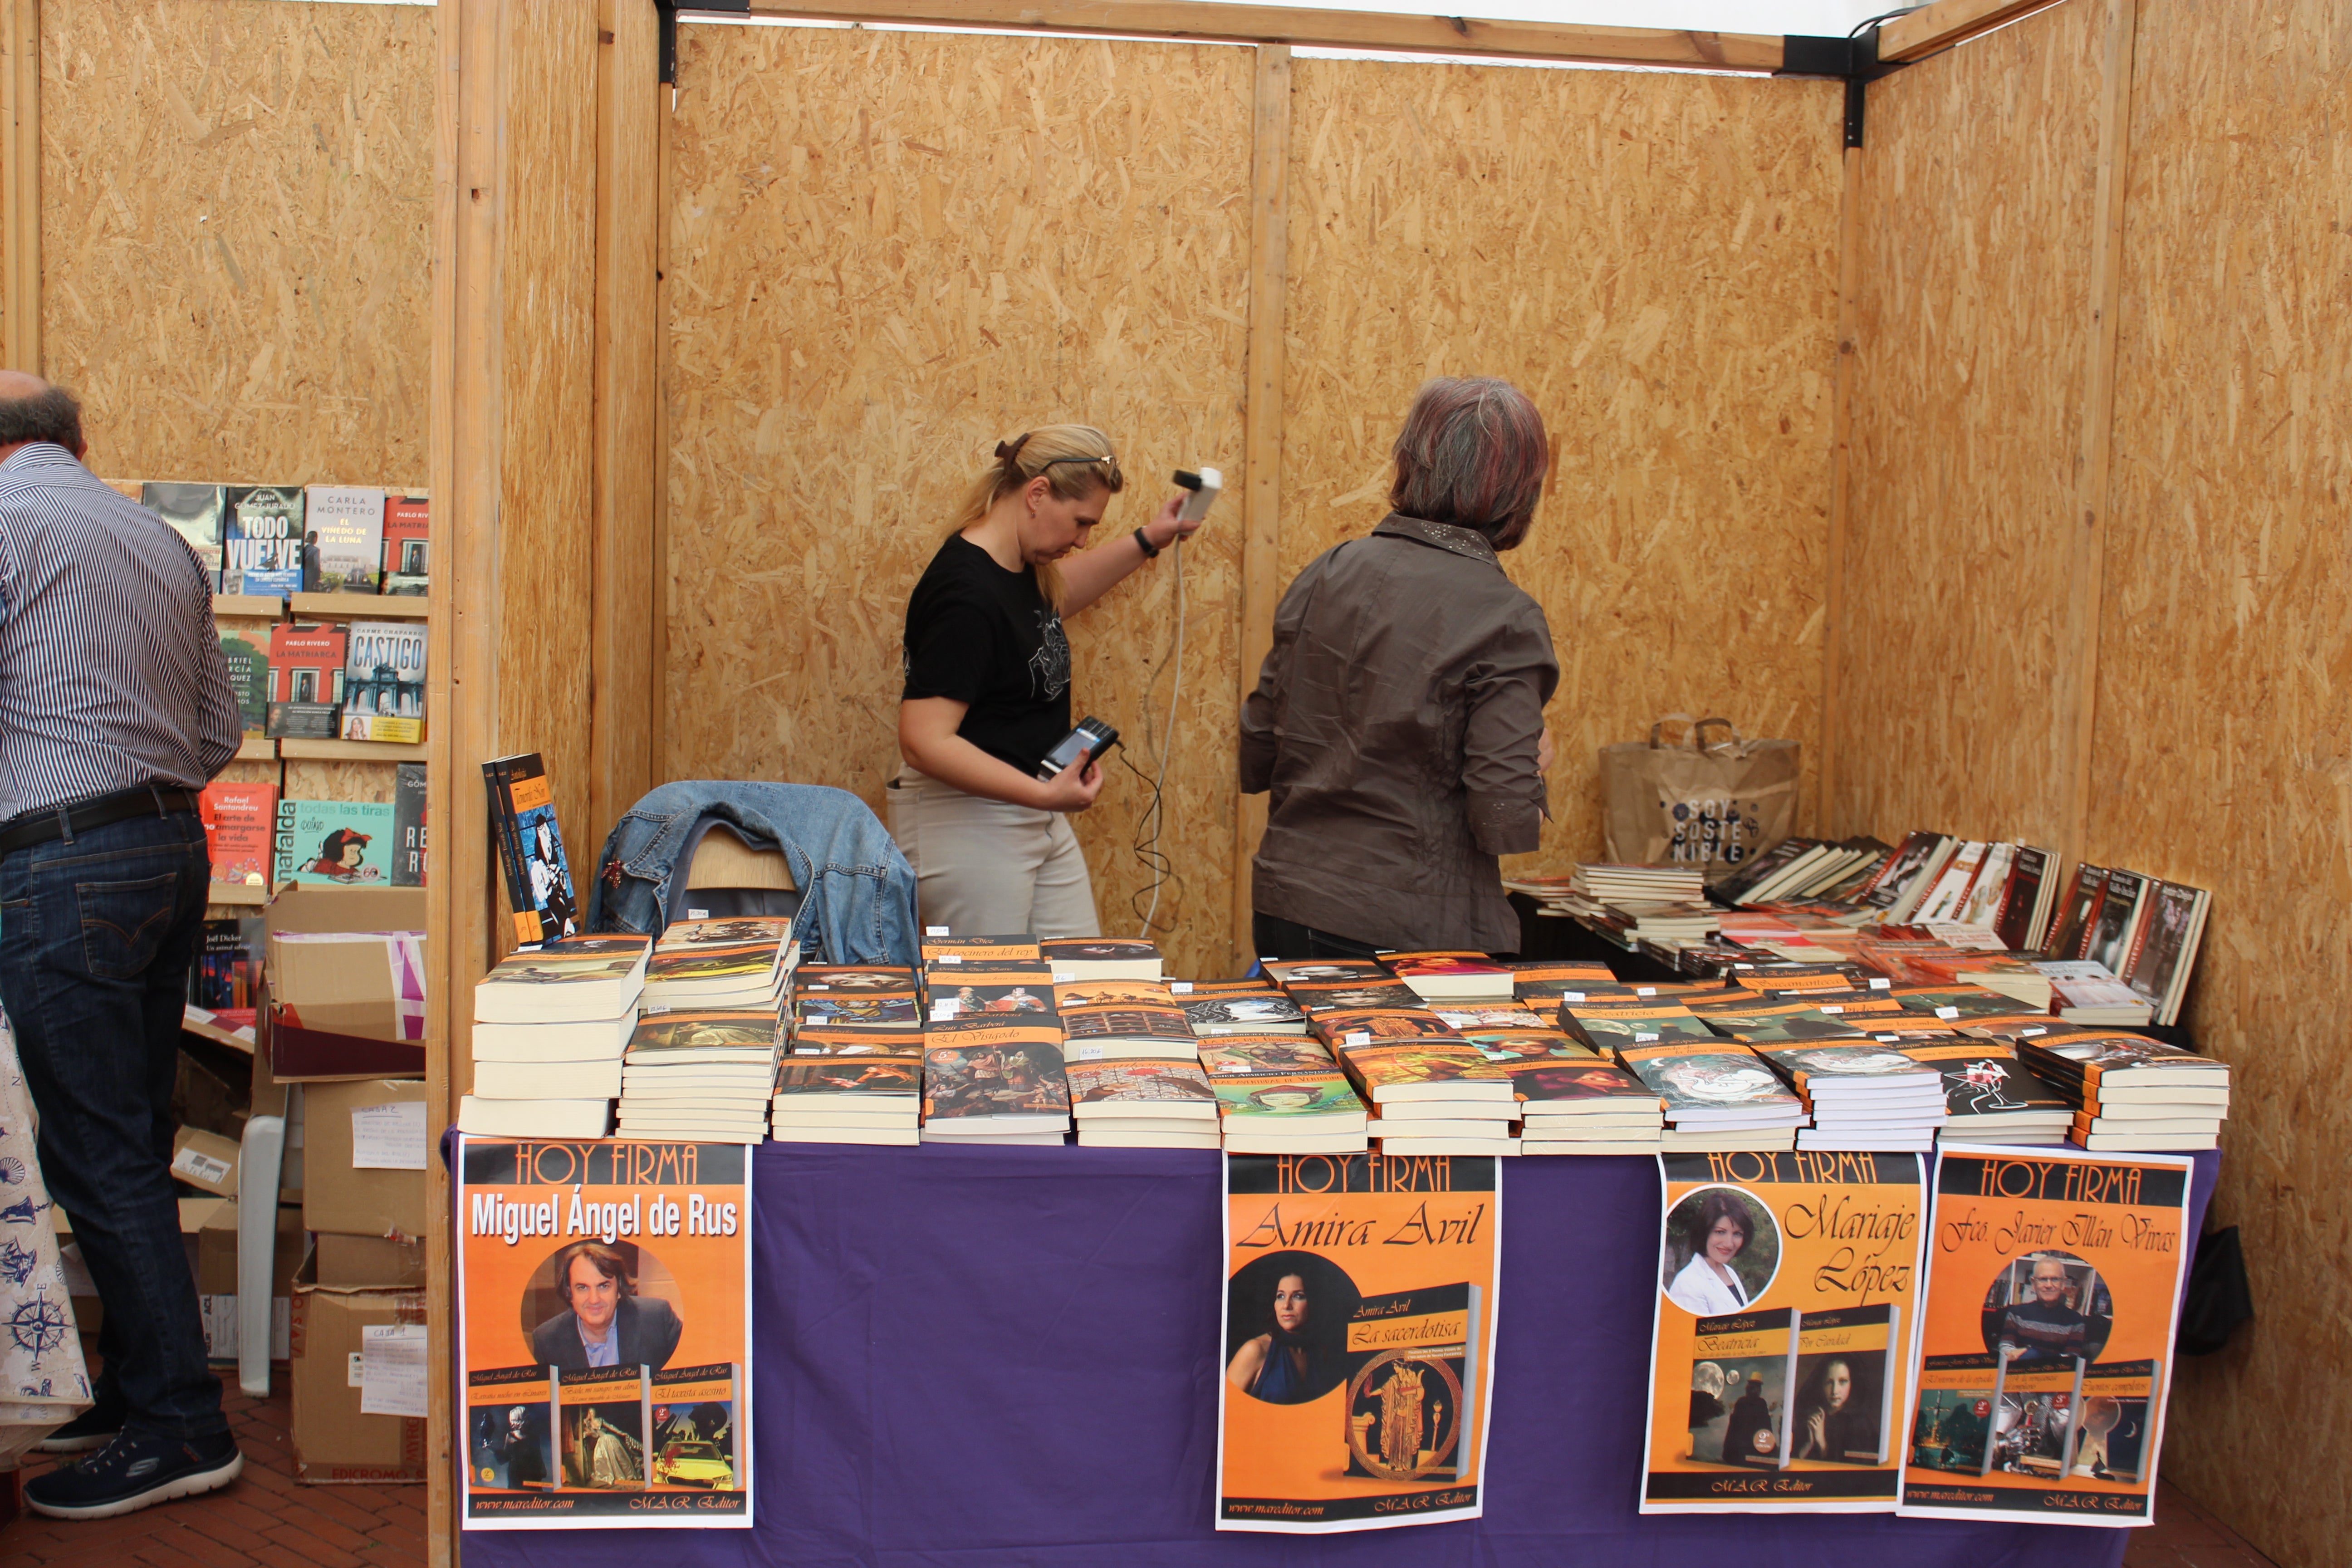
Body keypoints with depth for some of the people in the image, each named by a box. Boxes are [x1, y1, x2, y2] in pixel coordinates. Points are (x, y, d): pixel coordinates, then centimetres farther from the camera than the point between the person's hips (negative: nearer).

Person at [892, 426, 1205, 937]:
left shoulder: (1022, 568, 7)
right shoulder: (965, 593, -23)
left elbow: (1056, 595, 34)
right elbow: (924, 742, -29)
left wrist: (1147, 541, 26)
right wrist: (1045, 794, -31)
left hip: (1036, 817, 10)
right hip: (965, 821, -10)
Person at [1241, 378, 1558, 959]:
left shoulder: (1325, 575, 2)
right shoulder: (1505, 621, -13)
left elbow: (1255, 764, 7)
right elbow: (1507, 823, -16)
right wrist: (1534, 763, 4)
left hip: (1283, 910, 5)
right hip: (1405, 928, -5)